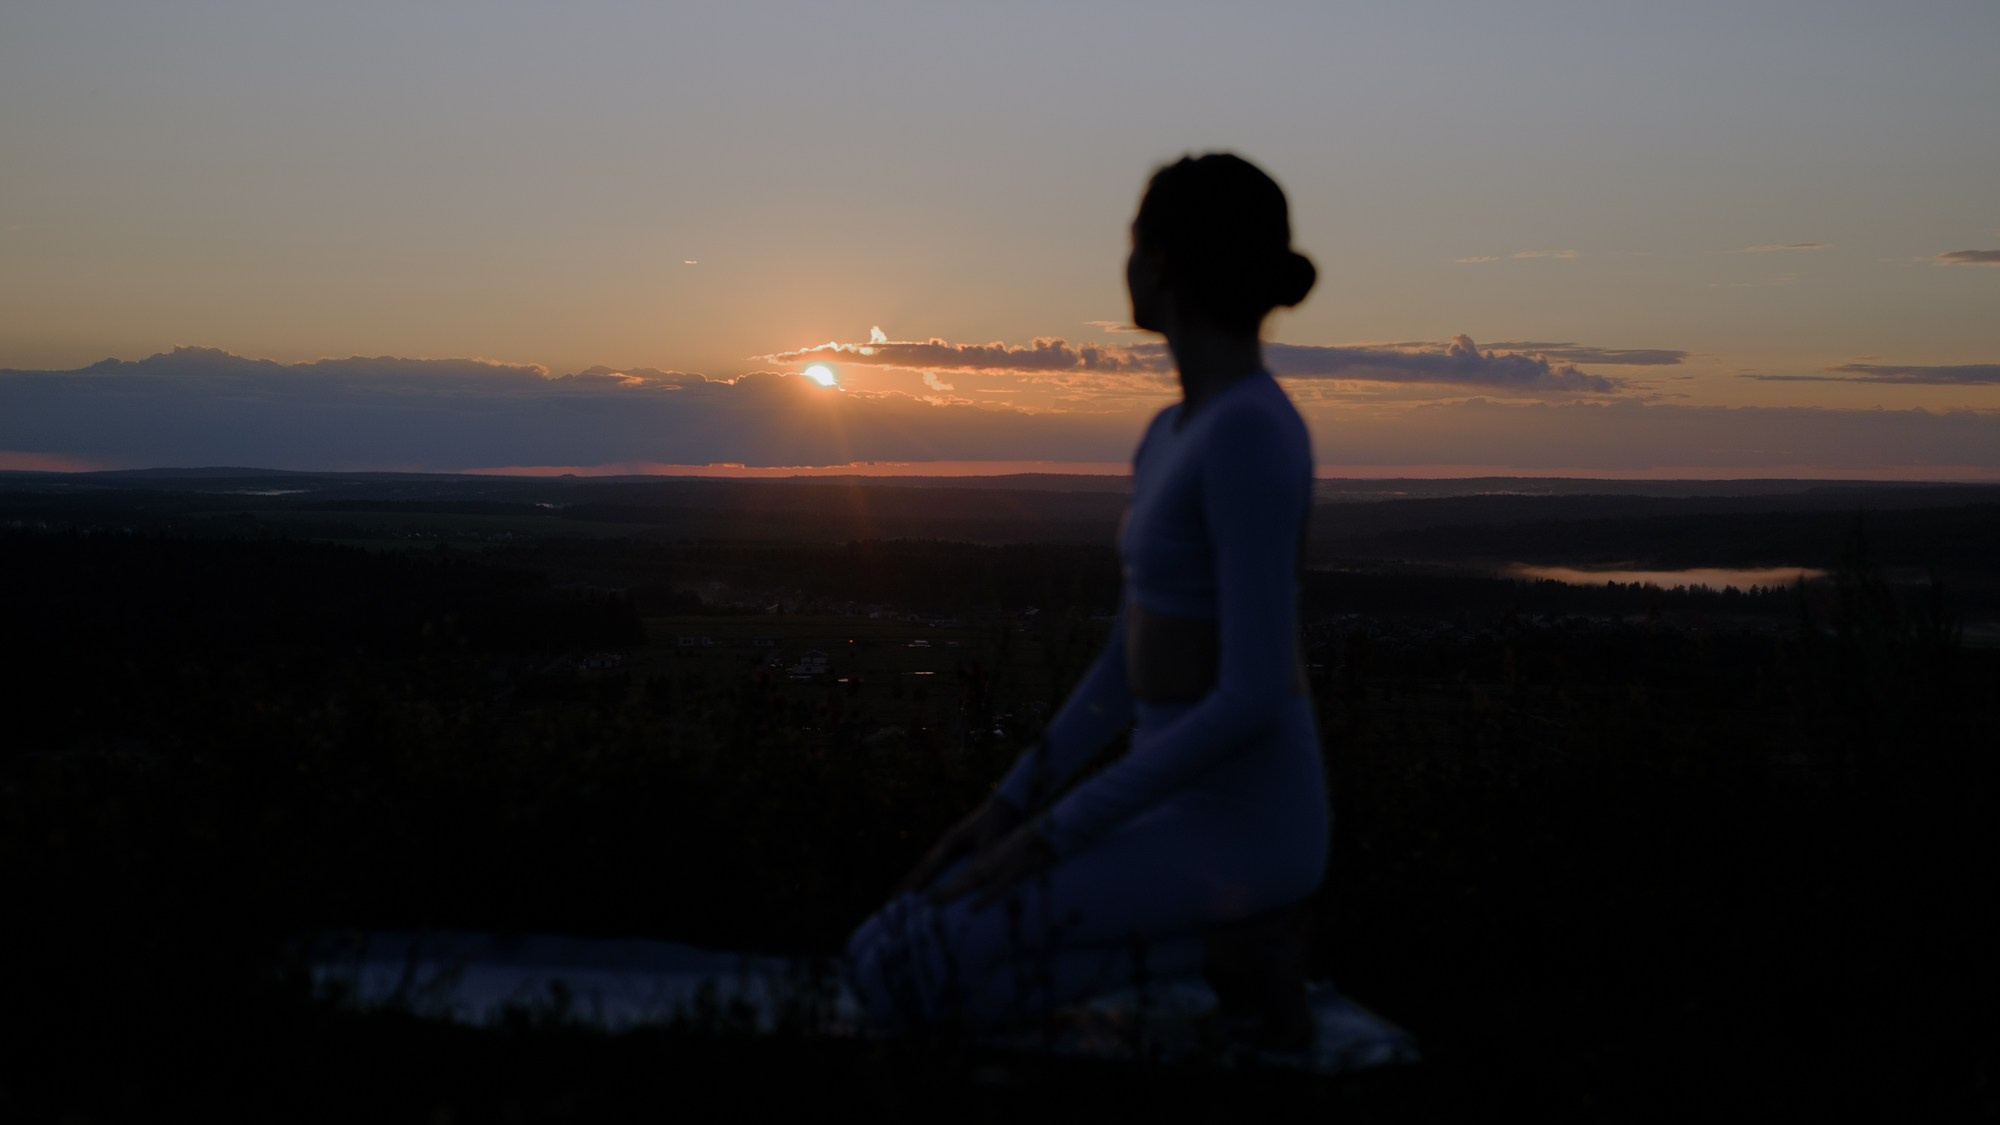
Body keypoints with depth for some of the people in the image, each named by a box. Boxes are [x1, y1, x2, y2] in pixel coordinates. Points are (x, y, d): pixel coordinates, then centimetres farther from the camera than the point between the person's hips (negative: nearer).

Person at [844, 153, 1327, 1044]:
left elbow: (1256, 698, -24)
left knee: (890, 974, -15)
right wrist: (1009, 805, 8)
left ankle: (1218, 951, -6)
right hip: (1186, 810, 9)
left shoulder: (1253, 435, -20)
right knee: (899, 943, 6)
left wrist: (1057, 834, -19)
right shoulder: (1174, 434, 11)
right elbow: (1129, 665, 16)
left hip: (1235, 834, -9)